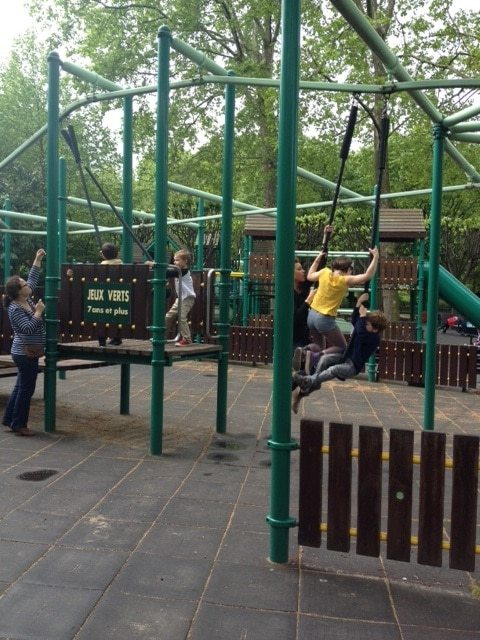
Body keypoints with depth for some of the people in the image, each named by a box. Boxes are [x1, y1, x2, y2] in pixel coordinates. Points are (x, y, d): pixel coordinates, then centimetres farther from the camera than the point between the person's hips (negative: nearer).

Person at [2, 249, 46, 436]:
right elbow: (28, 328, -27)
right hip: (26, 354, -10)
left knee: (21, 386, 17)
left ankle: (9, 418, 27)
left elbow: (33, 279, 15)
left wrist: (38, 259, 11)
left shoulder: (26, 299, 5)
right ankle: (19, 424, 7)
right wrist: (38, 311, -20)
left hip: (27, 352, 10)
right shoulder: (15, 309, -19)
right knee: (26, 389, -2)